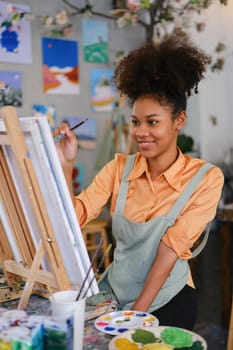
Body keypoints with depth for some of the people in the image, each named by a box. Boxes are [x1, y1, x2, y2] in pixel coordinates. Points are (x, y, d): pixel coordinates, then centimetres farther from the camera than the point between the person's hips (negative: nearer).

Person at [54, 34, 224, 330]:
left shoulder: (205, 178, -10)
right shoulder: (119, 167, 0)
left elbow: (171, 249, -15)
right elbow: (75, 216, -7)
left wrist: (138, 313, -17)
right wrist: (65, 166, -21)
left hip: (168, 302, -3)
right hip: (114, 293, 3)